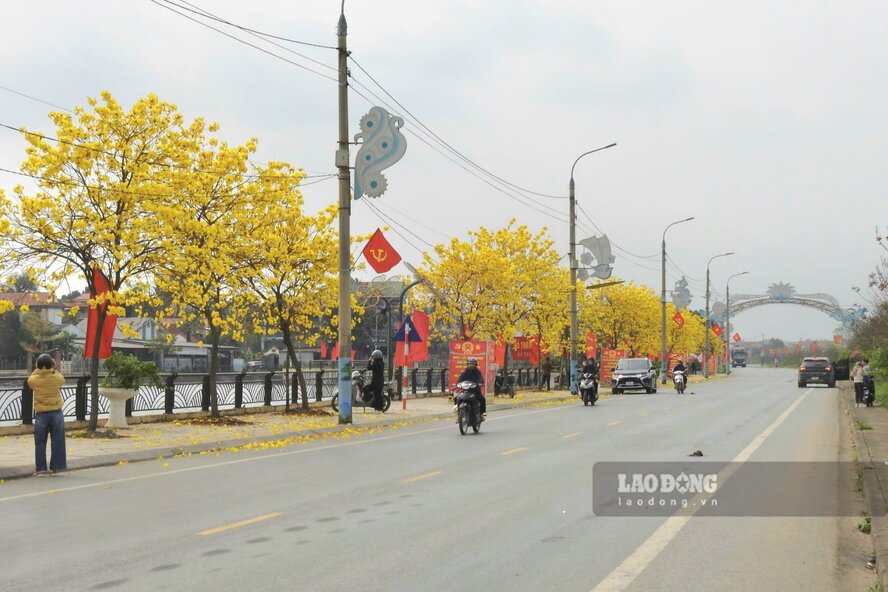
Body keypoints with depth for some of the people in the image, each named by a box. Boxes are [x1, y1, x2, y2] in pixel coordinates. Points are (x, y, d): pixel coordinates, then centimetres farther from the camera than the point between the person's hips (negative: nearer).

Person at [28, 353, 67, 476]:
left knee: (40, 443, 6)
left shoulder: (34, 380, -9)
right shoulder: (57, 378, -8)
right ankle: (54, 466, 7)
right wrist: (54, 369, 15)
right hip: (56, 412, 0)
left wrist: (38, 369, 10)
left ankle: (41, 468, 3)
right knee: (57, 441, 6)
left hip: (41, 414, 0)